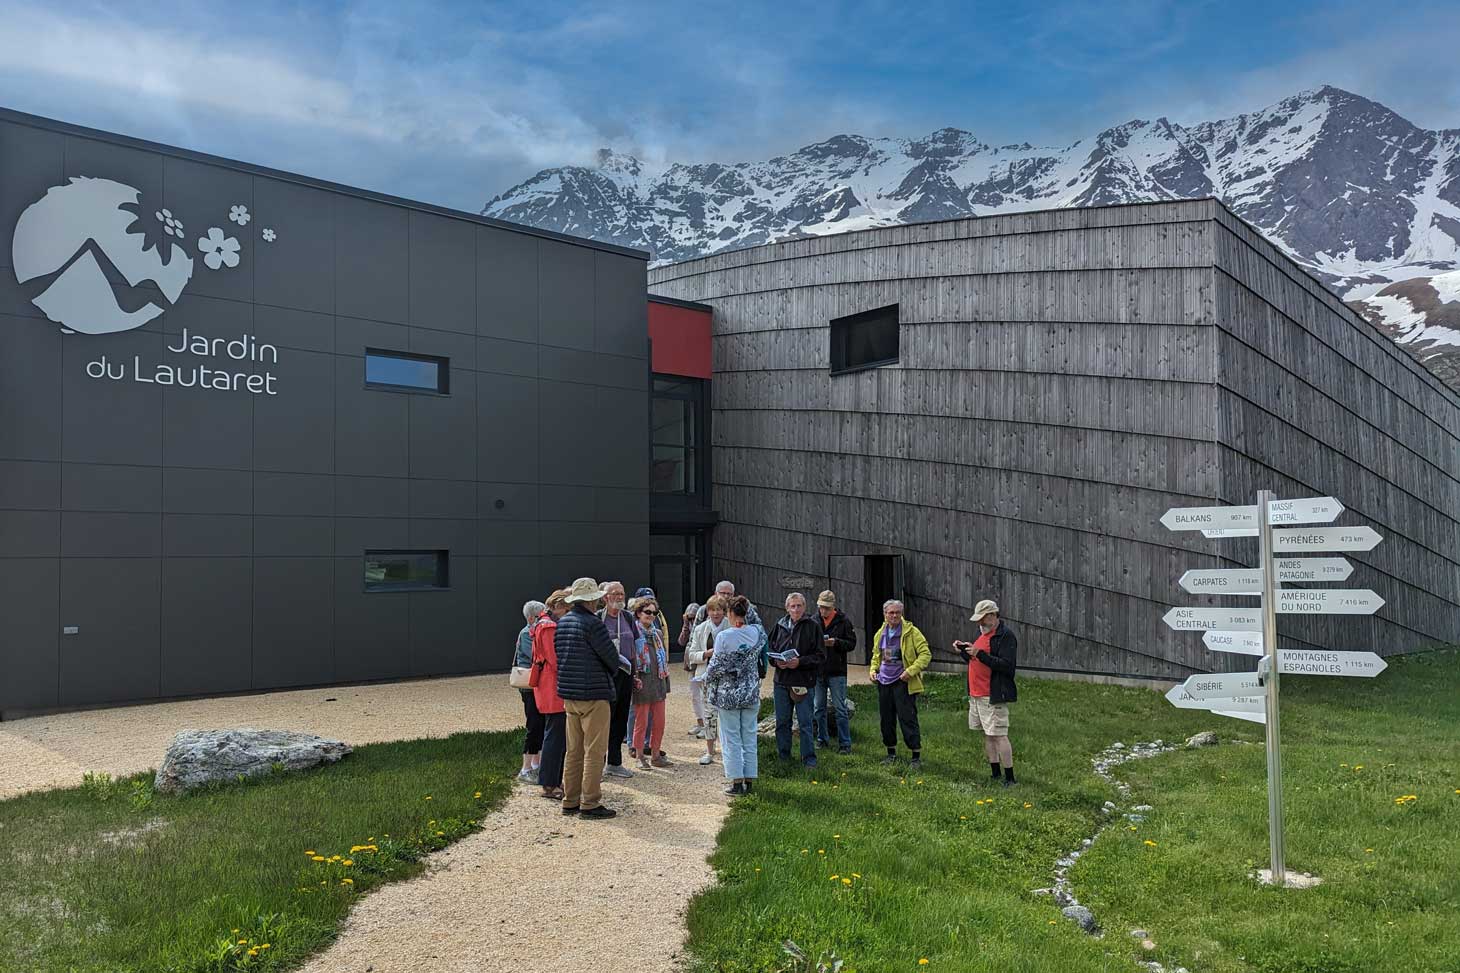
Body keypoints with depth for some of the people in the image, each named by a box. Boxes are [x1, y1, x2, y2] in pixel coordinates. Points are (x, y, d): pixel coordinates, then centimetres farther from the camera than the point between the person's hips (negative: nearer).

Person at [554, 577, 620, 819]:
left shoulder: (561, 623, 9)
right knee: (594, 751, 0)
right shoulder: (592, 624, -16)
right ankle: (589, 803, 2)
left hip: (568, 694, 8)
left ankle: (570, 801, 21)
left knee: (574, 749, 15)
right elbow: (611, 656, -13)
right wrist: (611, 672, 9)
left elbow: (558, 654, 14)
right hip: (593, 693, -8)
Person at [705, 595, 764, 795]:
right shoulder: (756, 633, -4)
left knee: (731, 739, 5)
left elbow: (715, 666, -11)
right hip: (751, 693, 4)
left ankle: (736, 782, 6)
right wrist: (747, 607, 20)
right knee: (750, 738, 11)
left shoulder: (724, 636, -15)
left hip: (728, 694, -4)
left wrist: (707, 681, 5)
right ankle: (749, 781, 16)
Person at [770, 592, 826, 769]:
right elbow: (770, 649, 15)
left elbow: (820, 655, -5)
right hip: (781, 680, 4)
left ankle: (809, 758, 10)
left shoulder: (812, 626, -4)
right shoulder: (780, 625, 7)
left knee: (805, 722, 0)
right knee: (782, 721, 12)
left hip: (803, 681, -4)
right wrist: (777, 661, -5)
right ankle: (783, 756, 23)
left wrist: (800, 662, -17)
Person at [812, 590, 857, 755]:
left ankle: (845, 744, 6)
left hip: (837, 672, -3)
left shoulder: (843, 621, -2)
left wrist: (836, 643, -18)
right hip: (817, 671, 3)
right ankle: (822, 739, 25)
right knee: (818, 708, 11)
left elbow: (852, 644, -2)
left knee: (840, 709, 0)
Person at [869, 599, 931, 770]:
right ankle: (891, 753, 24)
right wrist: (873, 670, 8)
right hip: (884, 681, 6)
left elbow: (925, 654, -10)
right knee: (886, 719, 11)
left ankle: (917, 757, 1)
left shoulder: (911, 632, -8)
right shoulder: (880, 634, 11)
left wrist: (911, 671, -19)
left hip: (903, 682, -6)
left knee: (907, 718, -7)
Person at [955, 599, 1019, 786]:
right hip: (976, 694, 9)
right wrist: (963, 650, 6)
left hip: (993, 697, -9)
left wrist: (980, 654, -25)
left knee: (999, 735, -8)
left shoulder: (1006, 636, -12)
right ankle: (995, 776, 22)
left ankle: (1010, 779, -2)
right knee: (988, 735, 13)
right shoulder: (983, 633, 17)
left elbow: (1007, 666, -22)